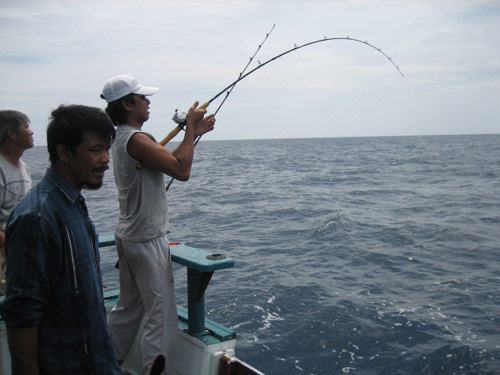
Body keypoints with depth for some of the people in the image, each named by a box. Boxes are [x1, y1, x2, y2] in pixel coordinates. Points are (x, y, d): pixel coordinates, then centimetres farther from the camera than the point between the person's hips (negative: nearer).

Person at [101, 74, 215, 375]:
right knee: (161, 315, -3)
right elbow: (182, 170, -22)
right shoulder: (136, 139, -19)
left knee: (129, 306, 21)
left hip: (129, 235, 10)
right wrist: (191, 127, -12)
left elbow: (167, 160, 18)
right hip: (147, 239, -10)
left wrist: (193, 133, 11)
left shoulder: (121, 138, 13)